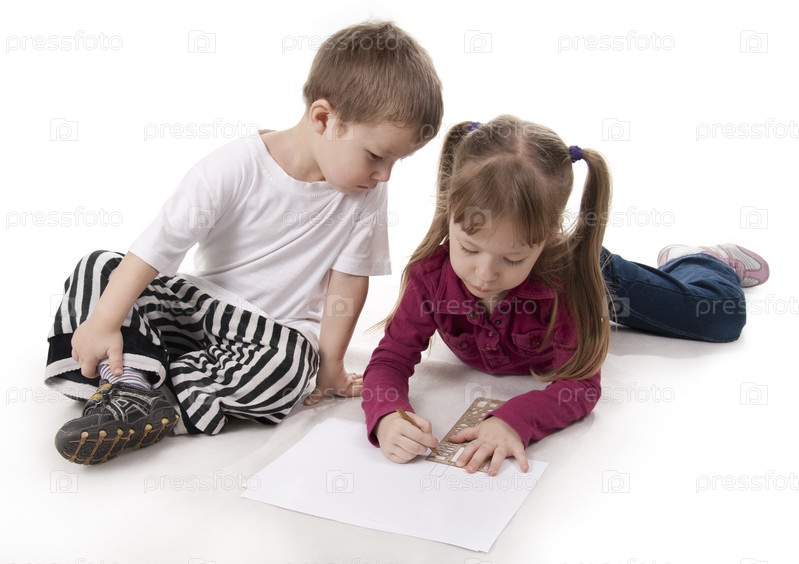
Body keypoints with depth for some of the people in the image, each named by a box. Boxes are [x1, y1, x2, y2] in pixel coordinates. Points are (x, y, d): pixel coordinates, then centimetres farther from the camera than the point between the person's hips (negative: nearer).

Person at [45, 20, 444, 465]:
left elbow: (349, 278, -5)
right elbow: (159, 244, -18)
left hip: (281, 332, 0)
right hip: (199, 306, 0)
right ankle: (131, 383, -28)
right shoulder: (236, 169, -17)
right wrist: (105, 322, -22)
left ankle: (137, 388, -24)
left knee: (289, 363, -35)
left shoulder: (367, 194, -10)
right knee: (98, 267, -14)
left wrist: (330, 365, -4)